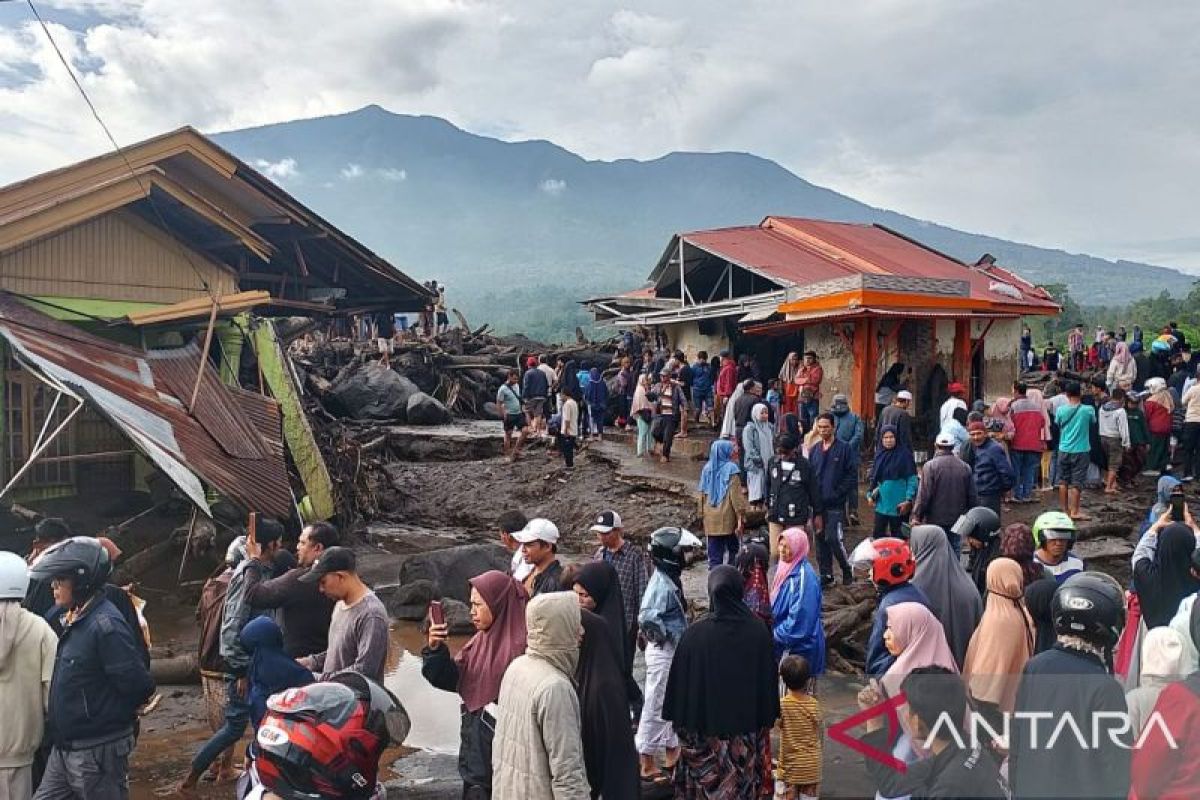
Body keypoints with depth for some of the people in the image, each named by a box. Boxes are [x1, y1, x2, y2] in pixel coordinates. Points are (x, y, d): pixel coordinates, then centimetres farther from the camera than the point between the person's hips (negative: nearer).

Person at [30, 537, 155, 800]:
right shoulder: (77, 620, 7)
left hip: (96, 752, -9)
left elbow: (139, 685, -24)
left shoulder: (106, 625, -23)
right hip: (64, 749, 9)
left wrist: (108, 716, -7)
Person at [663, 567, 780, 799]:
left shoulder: (695, 634, -16)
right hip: (748, 728, 2)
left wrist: (681, 722, 4)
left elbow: (680, 683, -9)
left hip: (706, 726, -2)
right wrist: (768, 719, 12)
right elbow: (770, 681, -1)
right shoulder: (759, 632, -10)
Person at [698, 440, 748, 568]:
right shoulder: (730, 469, -9)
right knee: (733, 549, 11)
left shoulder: (707, 469, 5)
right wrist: (740, 516, -10)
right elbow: (735, 494, -12)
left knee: (714, 553, 6)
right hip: (728, 518, -4)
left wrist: (703, 512, 18)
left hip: (711, 519, 4)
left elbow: (702, 494, 10)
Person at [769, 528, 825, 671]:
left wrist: (775, 635, -14)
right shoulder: (786, 568, 2)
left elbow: (799, 618, -25)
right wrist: (773, 631, 6)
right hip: (783, 641, 8)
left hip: (800, 647, -8)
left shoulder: (803, 577, -24)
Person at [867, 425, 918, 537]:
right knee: (877, 534, 6)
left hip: (898, 505, -5)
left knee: (897, 536, 4)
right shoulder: (879, 454, 8)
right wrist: (870, 494, 5)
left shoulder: (904, 454, -8)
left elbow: (912, 479, -11)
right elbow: (873, 478, 14)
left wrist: (908, 500, -16)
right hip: (881, 503, 5)